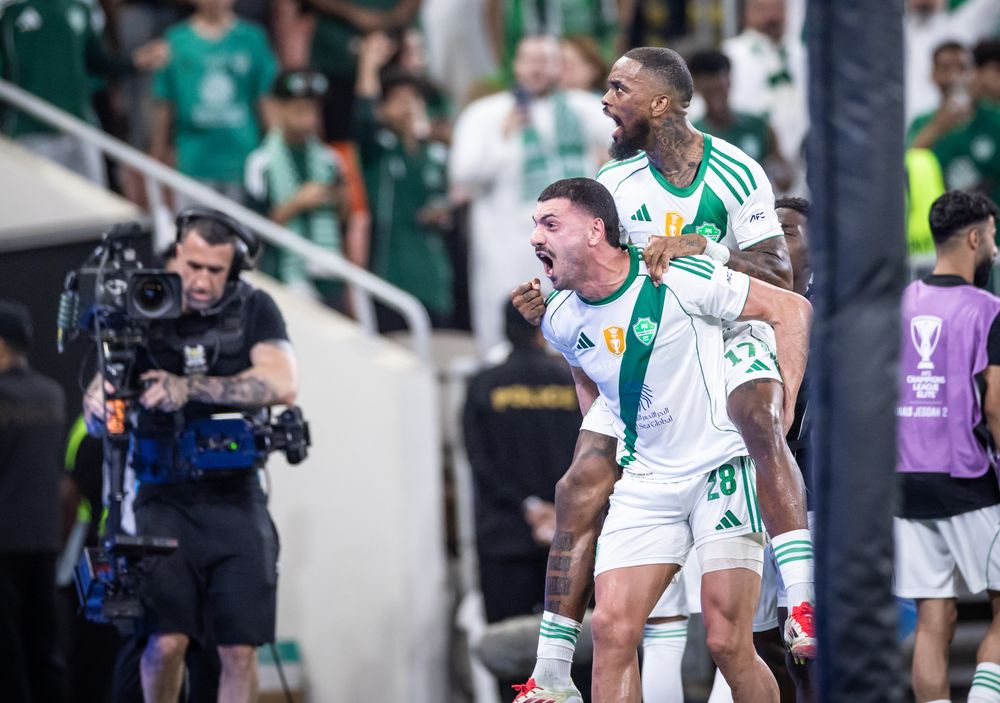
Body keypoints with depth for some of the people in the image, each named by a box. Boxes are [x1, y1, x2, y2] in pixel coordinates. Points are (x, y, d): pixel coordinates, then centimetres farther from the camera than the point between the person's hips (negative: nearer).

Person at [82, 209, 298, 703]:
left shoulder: (253, 309, 0)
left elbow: (282, 384, -16)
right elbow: (95, 415, 0)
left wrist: (189, 388, -24)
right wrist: (101, 406, -25)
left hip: (234, 498, 1)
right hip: (165, 497, -1)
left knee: (239, 651, -3)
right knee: (165, 642, -12)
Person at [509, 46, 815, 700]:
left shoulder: (734, 173, -12)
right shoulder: (616, 183, 1)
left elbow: (779, 275, -16)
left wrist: (697, 248, -30)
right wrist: (550, 302, -13)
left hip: (730, 343, -5)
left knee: (762, 426, -36)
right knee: (578, 492, -2)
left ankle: (804, 605, -42)